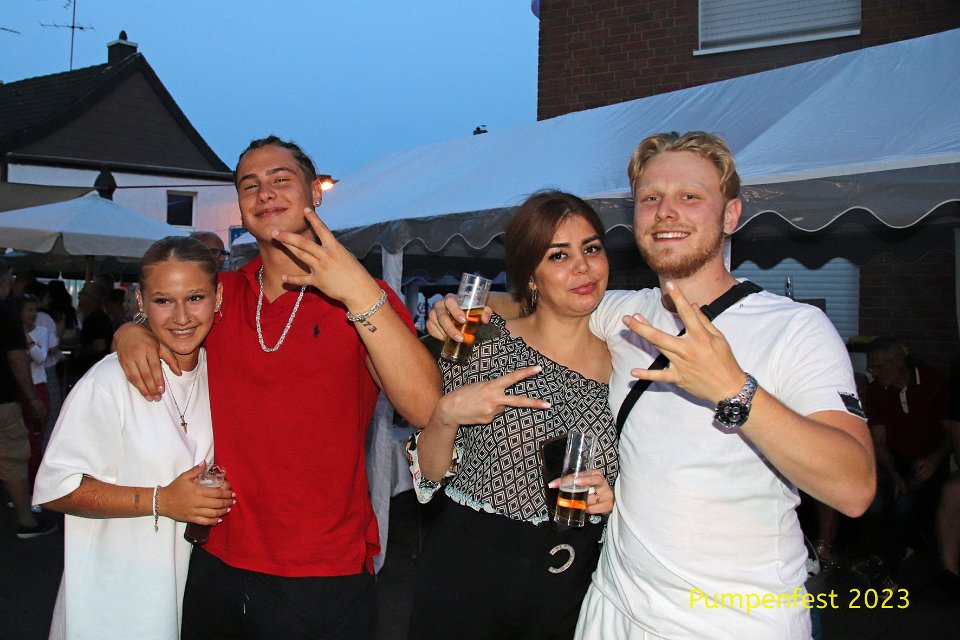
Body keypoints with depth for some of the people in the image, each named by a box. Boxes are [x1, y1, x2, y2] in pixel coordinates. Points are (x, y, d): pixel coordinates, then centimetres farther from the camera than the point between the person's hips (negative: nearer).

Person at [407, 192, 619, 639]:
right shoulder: (483, 345, -8)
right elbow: (429, 473, -2)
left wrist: (614, 497, -12)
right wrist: (447, 414, -21)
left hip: (574, 585, 2)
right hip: (467, 572, -1)